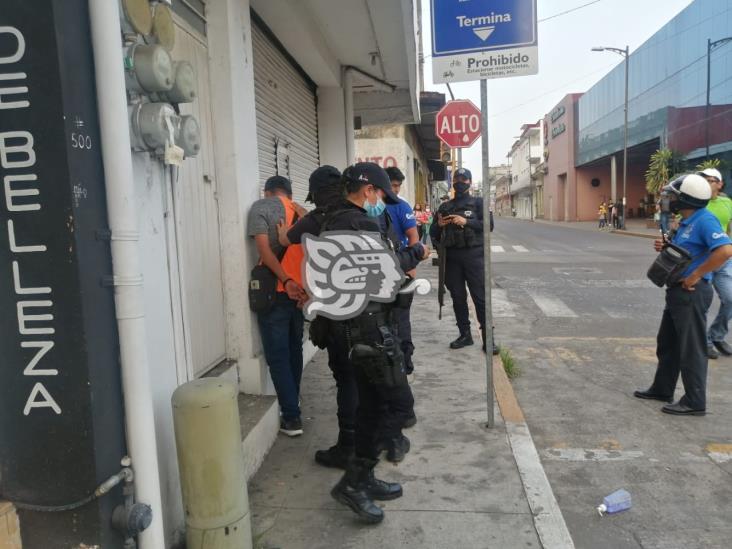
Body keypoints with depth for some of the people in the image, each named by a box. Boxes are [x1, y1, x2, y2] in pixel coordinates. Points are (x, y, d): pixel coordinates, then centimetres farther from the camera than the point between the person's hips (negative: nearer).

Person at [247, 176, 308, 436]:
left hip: (276, 292, -6)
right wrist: (306, 287, 0)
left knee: (278, 357, 2)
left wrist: (286, 282, -19)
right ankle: (293, 404, 30)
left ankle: (291, 417, 3)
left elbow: (264, 248, -15)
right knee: (294, 352, 19)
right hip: (300, 291, 6)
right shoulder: (302, 213, 13)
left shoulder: (261, 207, -2)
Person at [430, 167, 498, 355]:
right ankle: (465, 334, 19)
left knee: (480, 297, -6)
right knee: (458, 297, 8)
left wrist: (466, 222, -17)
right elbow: (434, 233, 17)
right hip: (452, 256, 4)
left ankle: (488, 338, -1)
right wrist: (439, 225, -5)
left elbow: (489, 225, -6)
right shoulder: (445, 207, 16)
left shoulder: (478, 203, 6)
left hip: (473, 254, -4)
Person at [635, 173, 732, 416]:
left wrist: (695, 276, -24)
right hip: (678, 291, 10)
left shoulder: (705, 220, -17)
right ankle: (662, 389, 32)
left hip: (692, 293, -10)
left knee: (691, 348, -1)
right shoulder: (686, 222, 12)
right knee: (667, 343, 19)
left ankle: (695, 402, 10)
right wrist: (666, 247, 4)